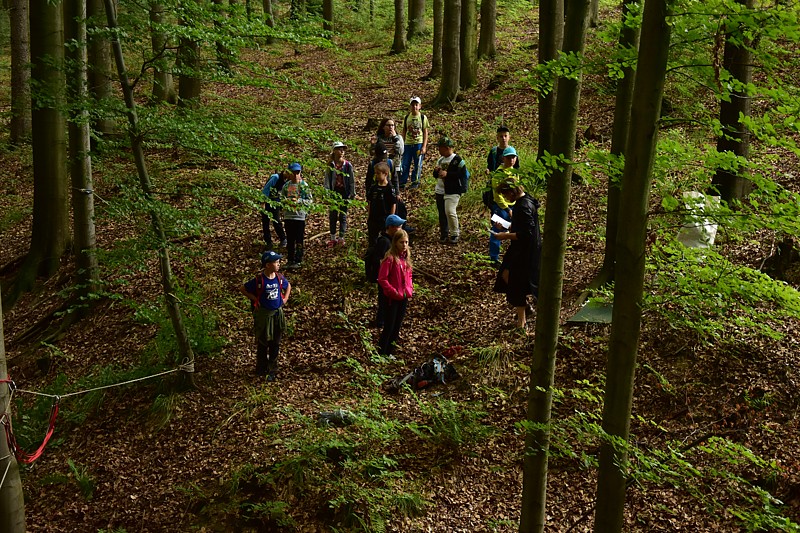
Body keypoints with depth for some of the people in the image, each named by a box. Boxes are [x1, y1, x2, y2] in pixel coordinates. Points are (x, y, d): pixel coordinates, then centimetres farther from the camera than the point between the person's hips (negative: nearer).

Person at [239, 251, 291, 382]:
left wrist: (285, 298, 6)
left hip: (278, 313, 5)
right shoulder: (259, 280, -18)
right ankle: (261, 371, 24)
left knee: (275, 343, 12)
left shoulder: (279, 278, -3)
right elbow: (242, 289, -10)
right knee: (263, 344, 9)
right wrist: (255, 299, -12)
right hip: (263, 315, -5)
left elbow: (288, 286, 18)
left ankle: (272, 370, 26)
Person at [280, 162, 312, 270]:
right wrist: (286, 200, -11)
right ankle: (290, 260, 18)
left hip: (300, 216, -3)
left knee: (299, 240, 0)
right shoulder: (286, 185, 7)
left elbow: (309, 200, -4)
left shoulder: (304, 185, -2)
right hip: (288, 215, 4)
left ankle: (298, 261, 7)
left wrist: (298, 201, -18)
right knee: (289, 240, 9)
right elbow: (281, 197, 11)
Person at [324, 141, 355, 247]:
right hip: (334, 193, 1)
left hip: (344, 193, -1)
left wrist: (352, 193, -1)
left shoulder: (348, 165, -1)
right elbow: (327, 179, 1)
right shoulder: (330, 165, 1)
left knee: (343, 216, 4)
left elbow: (351, 180, 3)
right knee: (332, 216, 6)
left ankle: (341, 237, 13)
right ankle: (333, 238, 16)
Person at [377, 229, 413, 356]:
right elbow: (382, 279, -17)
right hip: (392, 298, -7)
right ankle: (381, 354, 7)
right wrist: (394, 292, -19)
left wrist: (410, 288, 5)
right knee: (389, 328, -3)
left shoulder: (405, 257, 7)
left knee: (397, 327, 14)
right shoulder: (390, 258, -16)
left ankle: (389, 353, 26)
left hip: (404, 298, 7)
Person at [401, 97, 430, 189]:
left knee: (418, 165, 3)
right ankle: (402, 183, 9)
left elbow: (425, 133, 0)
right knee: (405, 164, 2)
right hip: (408, 144, 2)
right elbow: (404, 132, 12)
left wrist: (424, 146, -7)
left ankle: (415, 182, 15)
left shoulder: (423, 117, 0)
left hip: (418, 144, -2)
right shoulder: (406, 117, 6)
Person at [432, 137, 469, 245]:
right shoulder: (440, 160, 15)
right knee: (442, 214, 10)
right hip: (440, 190, 8)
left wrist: (447, 174, -21)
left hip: (452, 191, -8)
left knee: (450, 211, -18)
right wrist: (436, 171, -2)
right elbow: (435, 175, 22)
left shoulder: (457, 160, -10)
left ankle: (455, 234, -3)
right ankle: (443, 234, 22)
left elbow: (462, 174, -17)